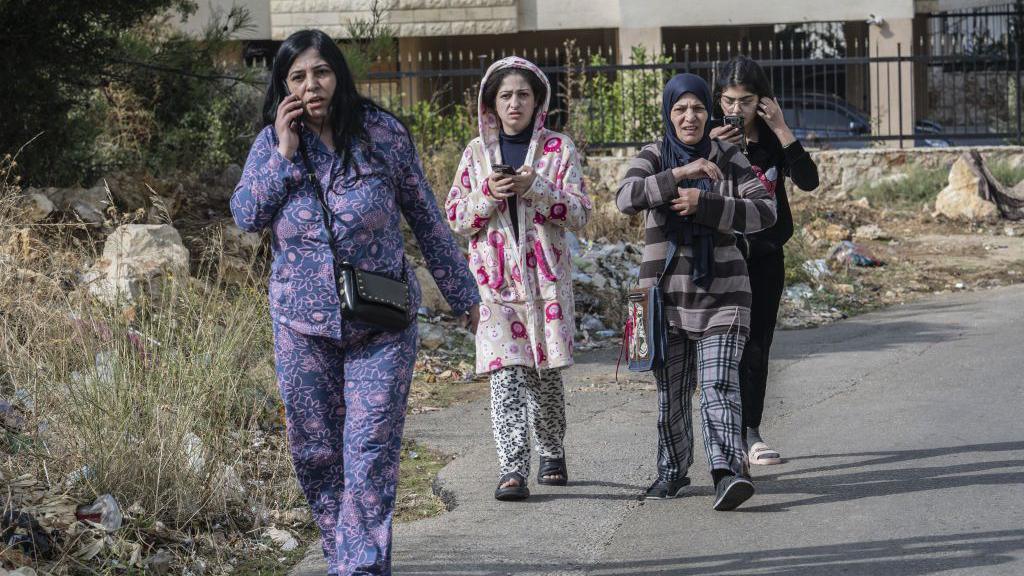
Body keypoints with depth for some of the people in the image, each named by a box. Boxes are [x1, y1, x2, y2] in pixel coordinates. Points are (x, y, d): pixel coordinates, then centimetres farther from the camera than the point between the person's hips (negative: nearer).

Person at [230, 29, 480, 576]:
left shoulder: (381, 133, -5)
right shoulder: (271, 142, 1)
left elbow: (426, 218, 3)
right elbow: (245, 215, -11)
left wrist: (462, 295, 8)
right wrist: (285, 152, -18)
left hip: (381, 323, -2)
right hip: (301, 323, 2)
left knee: (371, 450, -8)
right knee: (313, 451, 7)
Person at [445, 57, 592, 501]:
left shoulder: (558, 148, 5)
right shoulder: (477, 152, 10)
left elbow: (579, 213, -2)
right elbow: (456, 218, 9)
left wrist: (536, 188, -16)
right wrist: (489, 194, -10)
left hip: (546, 276, 0)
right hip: (495, 279, 0)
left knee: (546, 372, 6)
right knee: (506, 373, -11)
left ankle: (552, 455, 28)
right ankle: (513, 469, -17)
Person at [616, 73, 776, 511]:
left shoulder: (729, 160, 2)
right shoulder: (653, 158, 1)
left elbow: (765, 211, -8)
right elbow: (627, 197, -18)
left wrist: (703, 204, -18)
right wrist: (680, 174, -29)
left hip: (720, 293, -1)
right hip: (666, 290, 1)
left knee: (719, 385, -13)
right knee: (671, 389, 10)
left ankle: (727, 474, -25)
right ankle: (672, 471, 27)